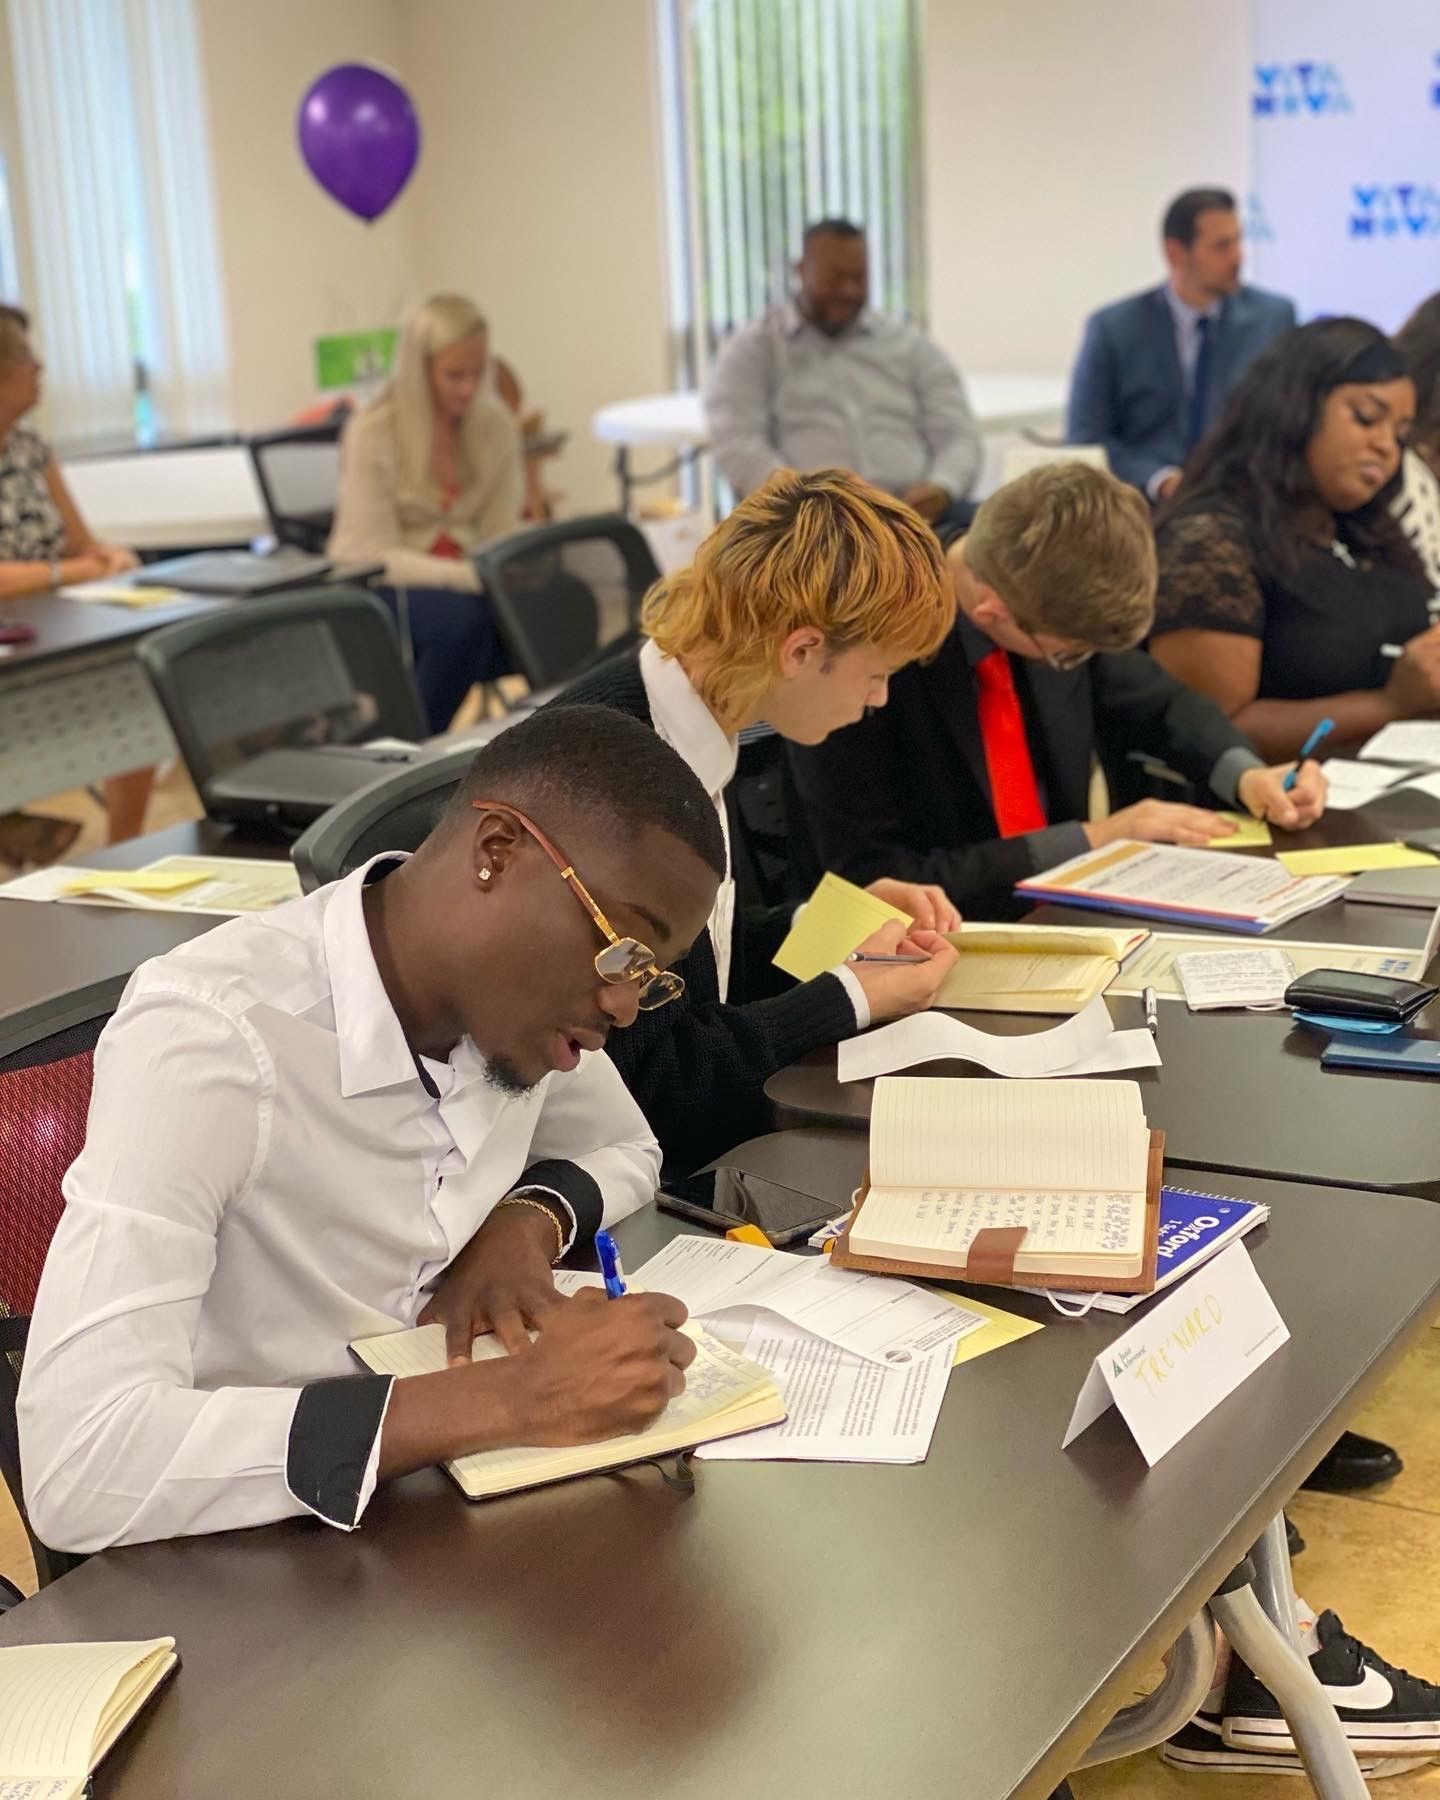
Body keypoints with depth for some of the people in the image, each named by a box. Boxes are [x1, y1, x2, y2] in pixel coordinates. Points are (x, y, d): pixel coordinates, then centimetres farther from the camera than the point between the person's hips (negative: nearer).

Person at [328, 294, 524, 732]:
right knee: (463, 617, -37)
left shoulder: (495, 425, 3)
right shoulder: (373, 432, -12)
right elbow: (374, 555, -16)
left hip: (459, 582, 4)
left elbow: (502, 536, 3)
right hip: (379, 592, -4)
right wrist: (474, 577, -30)